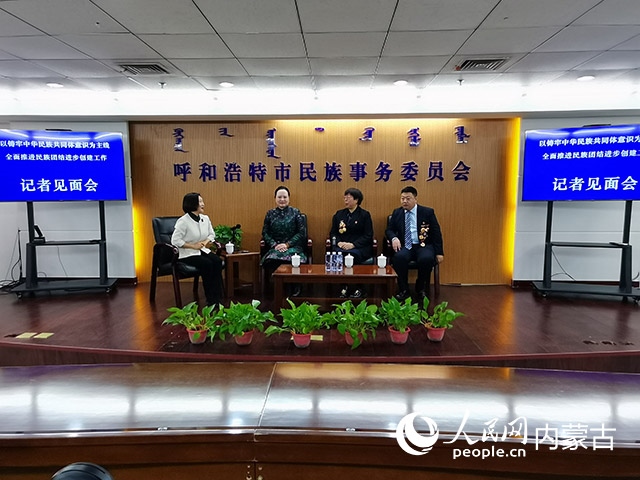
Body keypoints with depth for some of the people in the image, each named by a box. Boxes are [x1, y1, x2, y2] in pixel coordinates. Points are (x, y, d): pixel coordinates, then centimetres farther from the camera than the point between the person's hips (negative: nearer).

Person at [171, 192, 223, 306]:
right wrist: (193, 246, -17)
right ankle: (210, 299, -18)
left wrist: (205, 242, -5)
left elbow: (212, 234, 16)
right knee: (207, 264, -30)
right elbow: (175, 240, -15)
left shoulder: (205, 219, 5)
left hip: (202, 250, 6)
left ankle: (217, 298, -21)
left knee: (217, 261, -23)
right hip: (186, 254, -6)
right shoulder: (183, 221, -13)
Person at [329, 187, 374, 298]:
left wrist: (353, 244, -16)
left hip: (359, 247, -3)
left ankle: (358, 288, -20)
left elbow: (368, 236, -2)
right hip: (341, 246, 3)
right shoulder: (339, 214, 19)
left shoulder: (365, 215, 7)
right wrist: (338, 242, -8)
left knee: (352, 255, -36)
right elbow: (333, 233, 15)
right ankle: (344, 287, -23)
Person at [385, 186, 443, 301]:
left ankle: (421, 288, -5)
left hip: (423, 246, -1)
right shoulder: (396, 213, 12)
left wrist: (439, 252, -2)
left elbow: (436, 233, 5)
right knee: (399, 257, -34)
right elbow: (389, 230, 14)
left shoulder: (428, 212, 4)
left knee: (426, 259, -35)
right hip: (405, 246, 1)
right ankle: (403, 290, -13)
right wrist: (394, 238, -10)